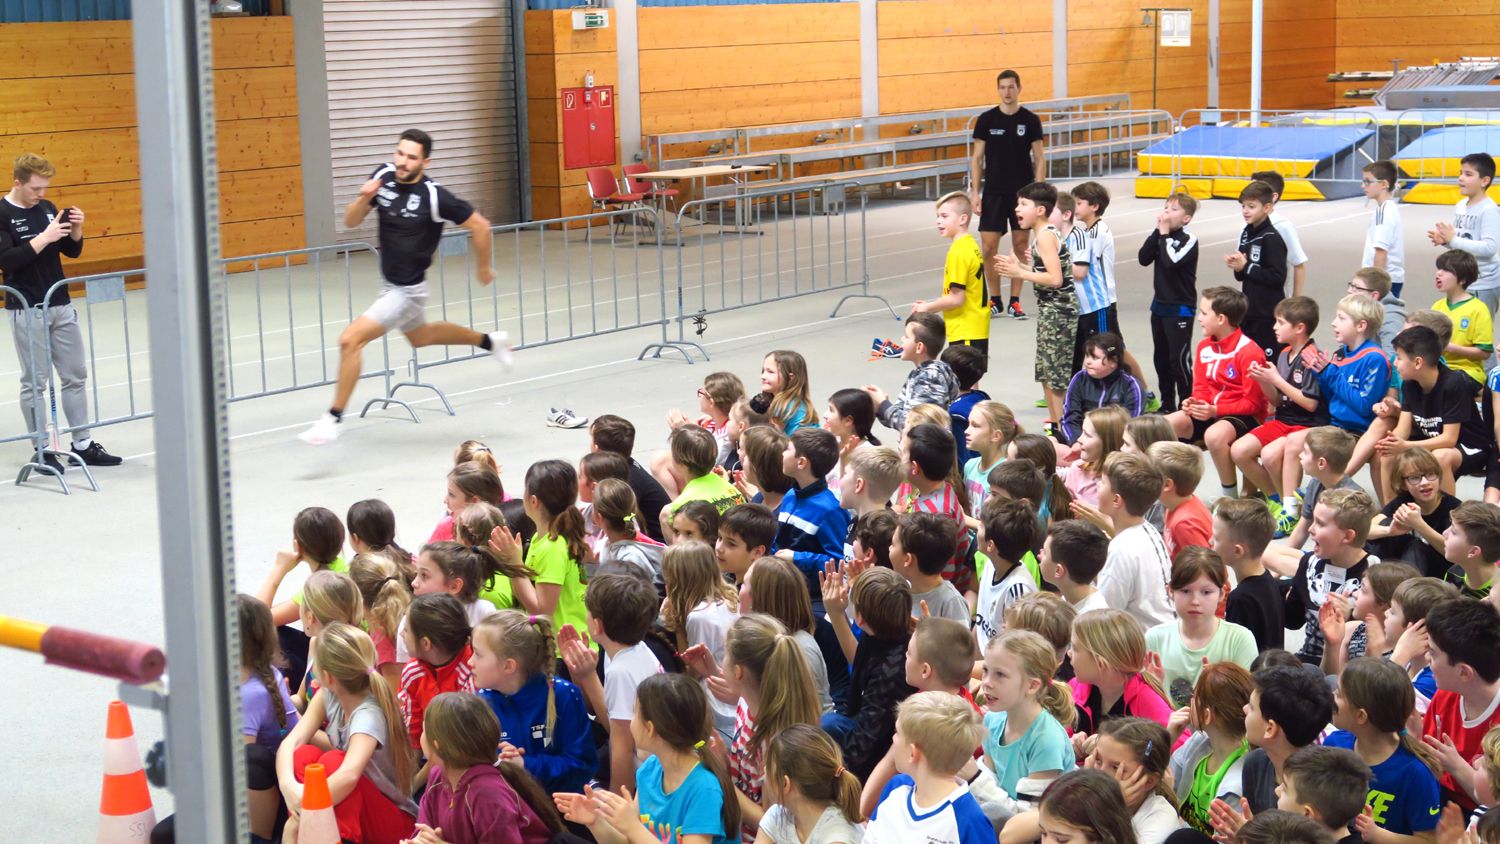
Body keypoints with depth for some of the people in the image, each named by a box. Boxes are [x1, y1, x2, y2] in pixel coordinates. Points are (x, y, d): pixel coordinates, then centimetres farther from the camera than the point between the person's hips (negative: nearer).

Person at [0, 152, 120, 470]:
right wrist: (44, 238, -24)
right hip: (27, 311, -6)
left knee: (76, 376, 9)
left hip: (60, 306, 6)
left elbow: (73, 251, 13)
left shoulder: (47, 207, 8)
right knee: (34, 382, 1)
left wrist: (75, 229, -7)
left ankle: (83, 444, 17)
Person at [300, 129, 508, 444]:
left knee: (350, 339, -18)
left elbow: (480, 226, -14)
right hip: (391, 285, 8)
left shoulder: (434, 196, -25)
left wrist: (484, 268, -2)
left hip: (408, 290, -8)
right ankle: (490, 341, 53)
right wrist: (364, 197, -23)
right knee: (420, 337, 32)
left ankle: (332, 419, -6)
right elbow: (350, 222, -3)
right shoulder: (383, 176, -8)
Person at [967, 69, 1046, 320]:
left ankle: (1015, 301, 12)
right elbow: (977, 157, 5)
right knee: (989, 248, -3)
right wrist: (975, 191, -2)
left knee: (1020, 246, 3)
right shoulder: (986, 120, 1)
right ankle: (995, 301, 12)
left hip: (1022, 193, 0)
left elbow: (1039, 159, 2)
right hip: (993, 193, 1)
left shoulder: (1030, 120, 0)